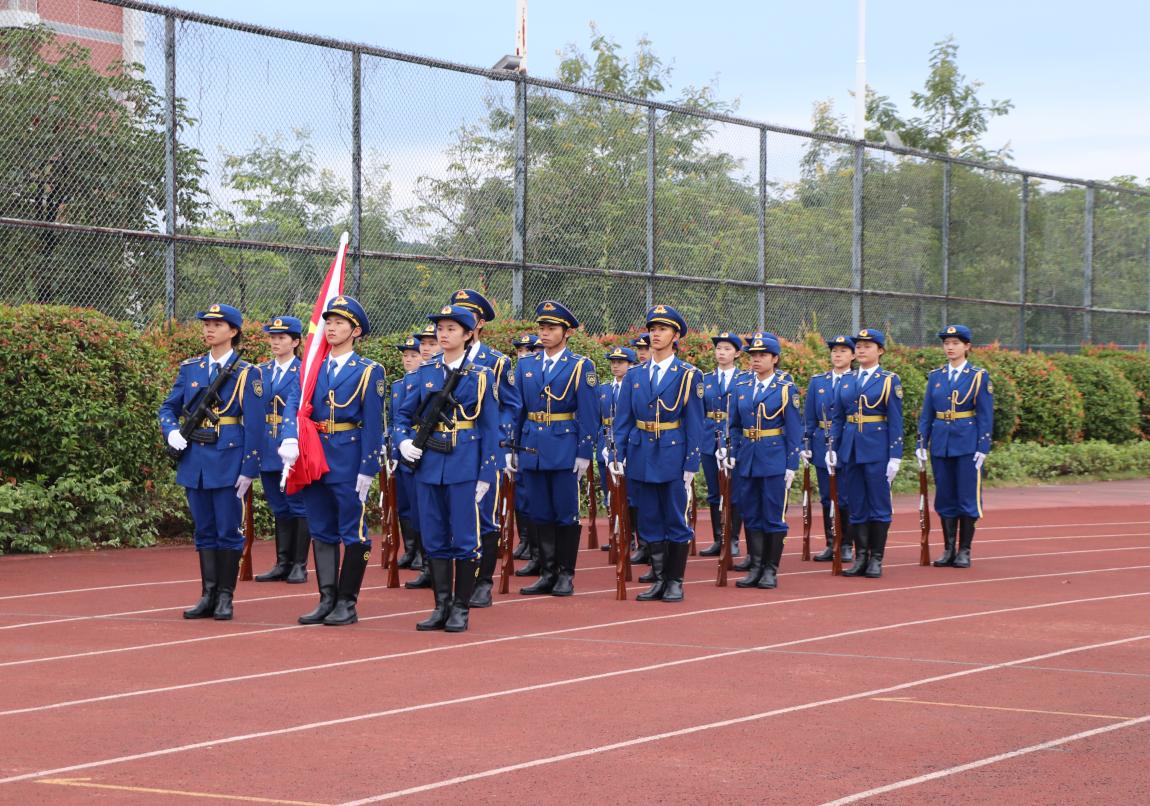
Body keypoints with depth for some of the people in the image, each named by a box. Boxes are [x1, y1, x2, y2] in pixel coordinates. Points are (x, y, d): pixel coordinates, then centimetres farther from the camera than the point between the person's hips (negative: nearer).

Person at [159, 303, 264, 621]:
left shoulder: (247, 374, -4)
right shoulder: (190, 368, 9)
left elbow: (254, 427, -6)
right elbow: (168, 408, 17)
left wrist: (249, 470, -11)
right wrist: (172, 432, -4)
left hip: (229, 462, -5)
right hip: (195, 461, 5)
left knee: (228, 531, 0)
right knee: (204, 531, 9)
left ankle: (225, 598, 6)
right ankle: (208, 595, 14)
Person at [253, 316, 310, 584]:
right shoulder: (261, 372, 12)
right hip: (268, 449, 5)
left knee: (298, 507, 0)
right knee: (279, 509, 11)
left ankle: (299, 565, 5)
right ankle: (283, 564, 16)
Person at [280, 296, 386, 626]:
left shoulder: (368, 372, -3)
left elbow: (373, 424, -7)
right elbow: (295, 405, -1)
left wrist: (368, 469, -13)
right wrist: (290, 439, -20)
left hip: (350, 460, -5)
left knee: (353, 533, 0)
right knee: (322, 532, 10)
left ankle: (347, 604, 6)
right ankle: (327, 600, 16)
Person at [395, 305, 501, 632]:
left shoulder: (481, 376, 0)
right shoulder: (422, 373, 8)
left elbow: (490, 430, -1)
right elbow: (402, 415, 13)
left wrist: (487, 475, -6)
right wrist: (404, 441, -7)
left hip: (465, 466, -3)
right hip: (429, 464, 3)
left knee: (465, 539, -1)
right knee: (434, 539, 7)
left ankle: (461, 609, 7)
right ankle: (442, 607, 15)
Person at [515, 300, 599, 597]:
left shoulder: (581, 366, -2)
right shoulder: (525, 365, 10)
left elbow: (588, 414, -5)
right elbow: (516, 410, 12)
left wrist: (584, 453, -10)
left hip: (565, 450, -4)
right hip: (532, 448, 4)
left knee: (566, 513, 1)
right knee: (540, 513, 7)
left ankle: (566, 575, 8)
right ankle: (547, 574, 14)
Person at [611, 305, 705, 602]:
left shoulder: (688, 375, -2)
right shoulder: (635, 376, 8)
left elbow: (694, 424, -4)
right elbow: (623, 420, 8)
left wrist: (691, 464, -9)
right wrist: (618, 456, 0)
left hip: (673, 457, -3)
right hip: (641, 457, 4)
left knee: (676, 521, 2)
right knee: (649, 521, 8)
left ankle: (675, 582, 10)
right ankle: (658, 580, 16)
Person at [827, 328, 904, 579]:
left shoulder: (889, 380, -1)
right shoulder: (846, 382, 11)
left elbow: (896, 421, -4)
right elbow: (837, 418, 13)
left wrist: (895, 456, -10)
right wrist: (832, 449, 4)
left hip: (877, 449, -4)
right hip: (851, 449, 4)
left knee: (879, 505, 0)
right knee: (857, 506, 7)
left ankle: (876, 559, 5)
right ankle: (861, 558, 12)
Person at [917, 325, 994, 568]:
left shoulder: (979, 376, -2)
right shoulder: (935, 376, 9)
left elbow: (985, 415, -4)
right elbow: (926, 413, 10)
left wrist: (982, 448, -11)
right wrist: (921, 444, 3)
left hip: (967, 444, -4)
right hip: (940, 443, 4)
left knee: (968, 498, -1)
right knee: (945, 498, 7)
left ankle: (964, 551, 6)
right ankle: (948, 549, 14)